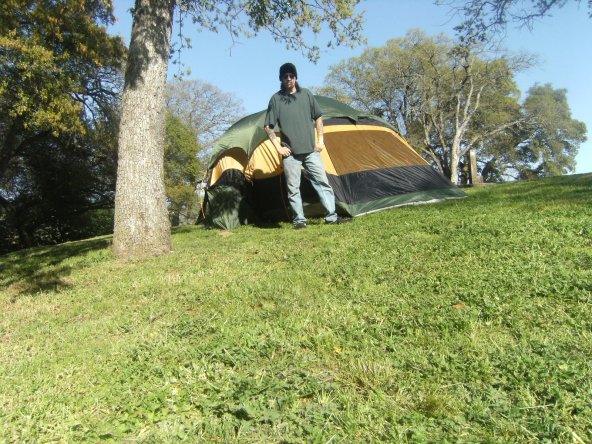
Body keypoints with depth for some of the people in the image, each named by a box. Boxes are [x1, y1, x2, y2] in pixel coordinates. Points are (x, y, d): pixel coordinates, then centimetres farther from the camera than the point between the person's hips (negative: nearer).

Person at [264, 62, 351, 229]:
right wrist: (278, 147, -4)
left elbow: (318, 117, 14)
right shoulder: (276, 99, 1)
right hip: (290, 152, -2)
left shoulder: (306, 94, 8)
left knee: (322, 181, 1)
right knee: (293, 188, 0)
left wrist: (320, 140, 6)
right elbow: (268, 127, 3)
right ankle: (299, 220, 11)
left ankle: (331, 216, 7)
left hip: (311, 150, 2)